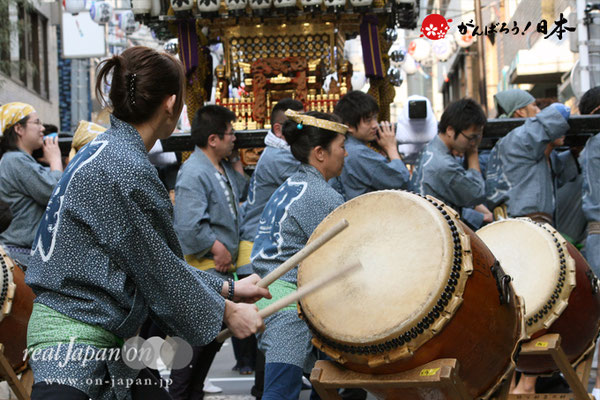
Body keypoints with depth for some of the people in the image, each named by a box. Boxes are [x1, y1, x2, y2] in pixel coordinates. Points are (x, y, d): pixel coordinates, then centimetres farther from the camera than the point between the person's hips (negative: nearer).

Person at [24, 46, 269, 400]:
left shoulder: (106, 151, 12)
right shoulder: (126, 169, -19)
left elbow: (157, 260, 16)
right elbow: (158, 271, -13)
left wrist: (228, 289, 17)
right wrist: (226, 312, -1)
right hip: (72, 341, -10)